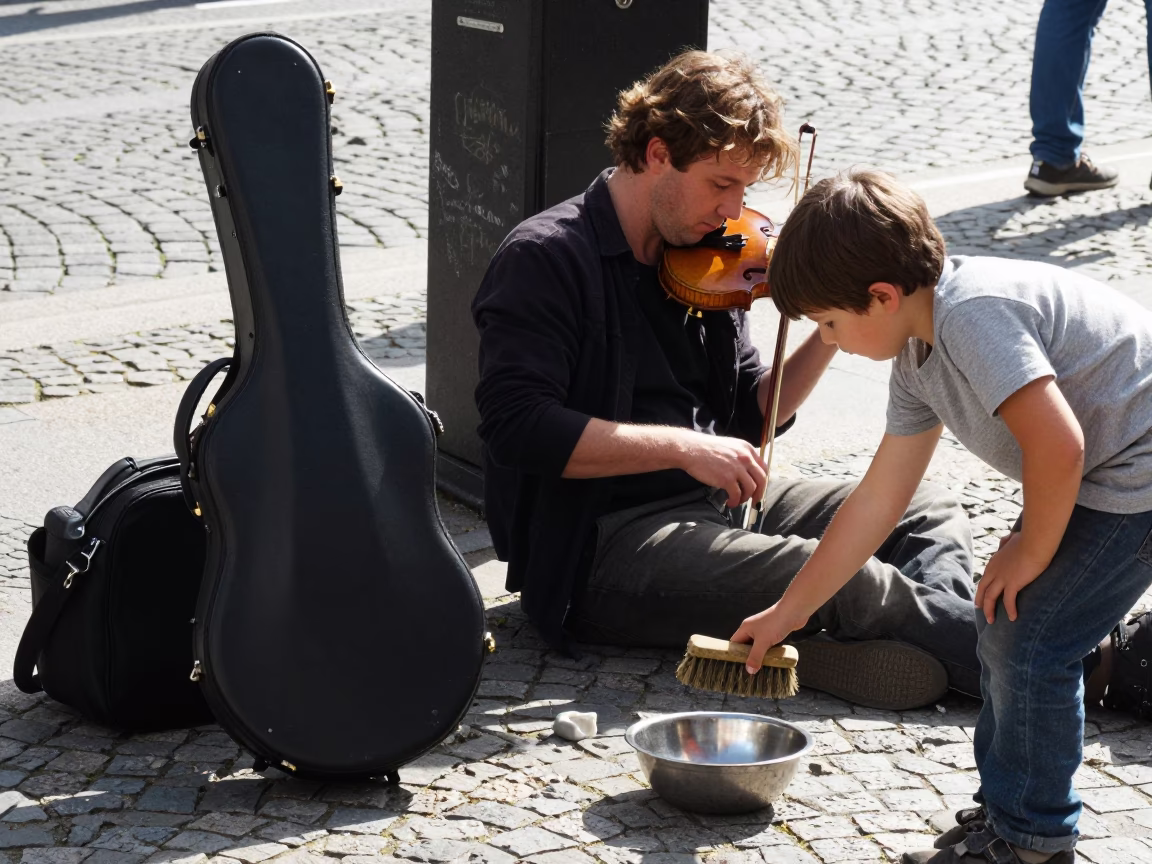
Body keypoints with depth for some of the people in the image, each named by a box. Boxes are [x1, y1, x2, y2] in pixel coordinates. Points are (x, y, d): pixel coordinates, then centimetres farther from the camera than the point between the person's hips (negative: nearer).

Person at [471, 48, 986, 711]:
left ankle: (939, 642, -29)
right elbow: (518, 425, -22)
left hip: (713, 505, 9)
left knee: (930, 514, 0)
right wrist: (682, 445, -25)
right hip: (602, 548, -9)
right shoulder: (547, 259, -11)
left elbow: (752, 416, 15)